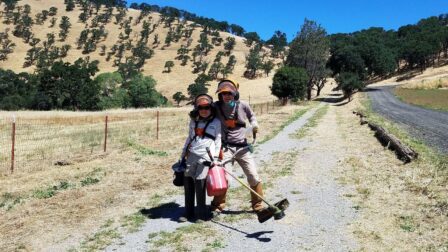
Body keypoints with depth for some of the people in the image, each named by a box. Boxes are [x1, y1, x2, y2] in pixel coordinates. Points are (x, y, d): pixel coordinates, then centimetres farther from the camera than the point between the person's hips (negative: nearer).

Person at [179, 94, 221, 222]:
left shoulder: (216, 122, 6)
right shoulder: (193, 122, 19)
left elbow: (218, 140, 2)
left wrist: (214, 157, -7)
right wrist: (183, 154, 20)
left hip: (206, 156, -5)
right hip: (191, 155, 5)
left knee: (199, 182, -12)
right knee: (187, 182, 2)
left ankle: (202, 214, 0)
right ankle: (188, 213, 13)